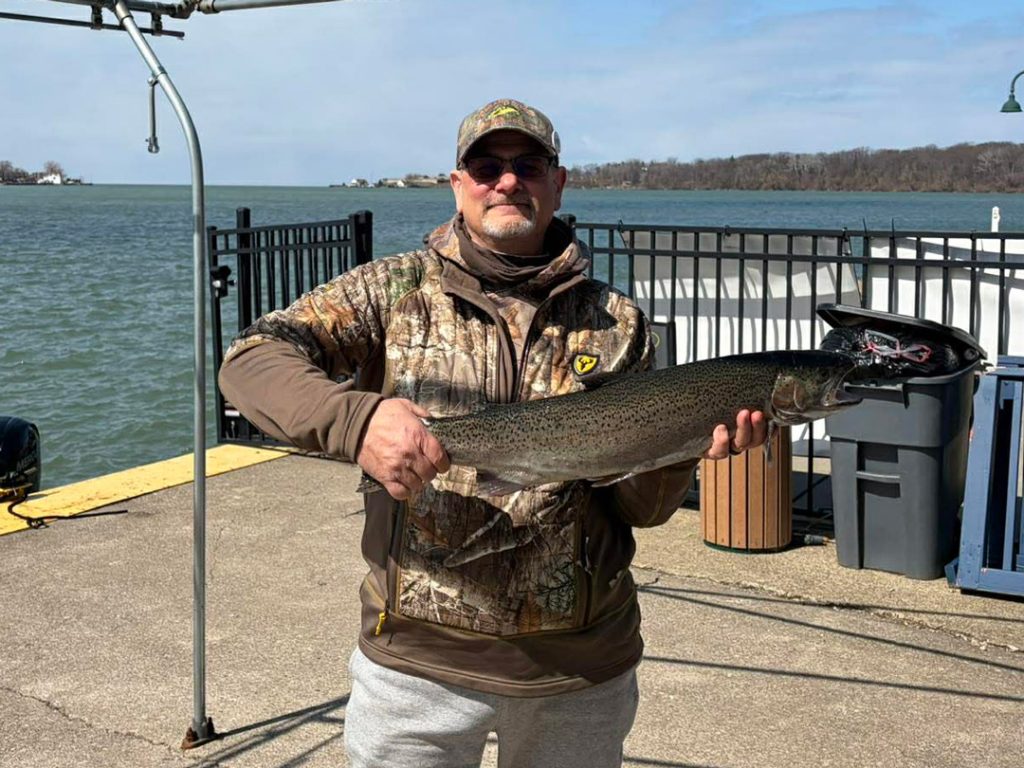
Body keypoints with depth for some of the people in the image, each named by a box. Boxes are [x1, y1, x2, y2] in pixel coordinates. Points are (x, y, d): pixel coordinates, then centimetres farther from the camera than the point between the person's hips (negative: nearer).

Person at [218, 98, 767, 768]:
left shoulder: (617, 325, 2)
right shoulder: (395, 291, -2)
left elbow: (642, 508, 2)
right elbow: (250, 359, -12)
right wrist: (355, 418, -29)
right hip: (419, 657, -1)